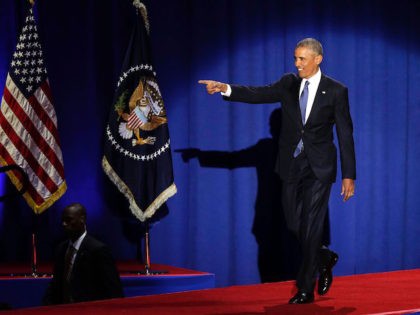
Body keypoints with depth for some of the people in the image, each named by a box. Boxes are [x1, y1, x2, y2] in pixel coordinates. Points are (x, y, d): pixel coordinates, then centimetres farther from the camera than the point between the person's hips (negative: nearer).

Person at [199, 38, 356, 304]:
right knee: (295, 225, 8)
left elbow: (345, 134, -4)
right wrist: (225, 89, -24)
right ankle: (324, 259, 35)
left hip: (318, 168, -4)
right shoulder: (289, 84, 5)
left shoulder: (336, 91, -5)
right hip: (292, 166, 4)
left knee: (310, 227, -6)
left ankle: (306, 289, 2)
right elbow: (258, 94, -7)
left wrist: (349, 175, -6)